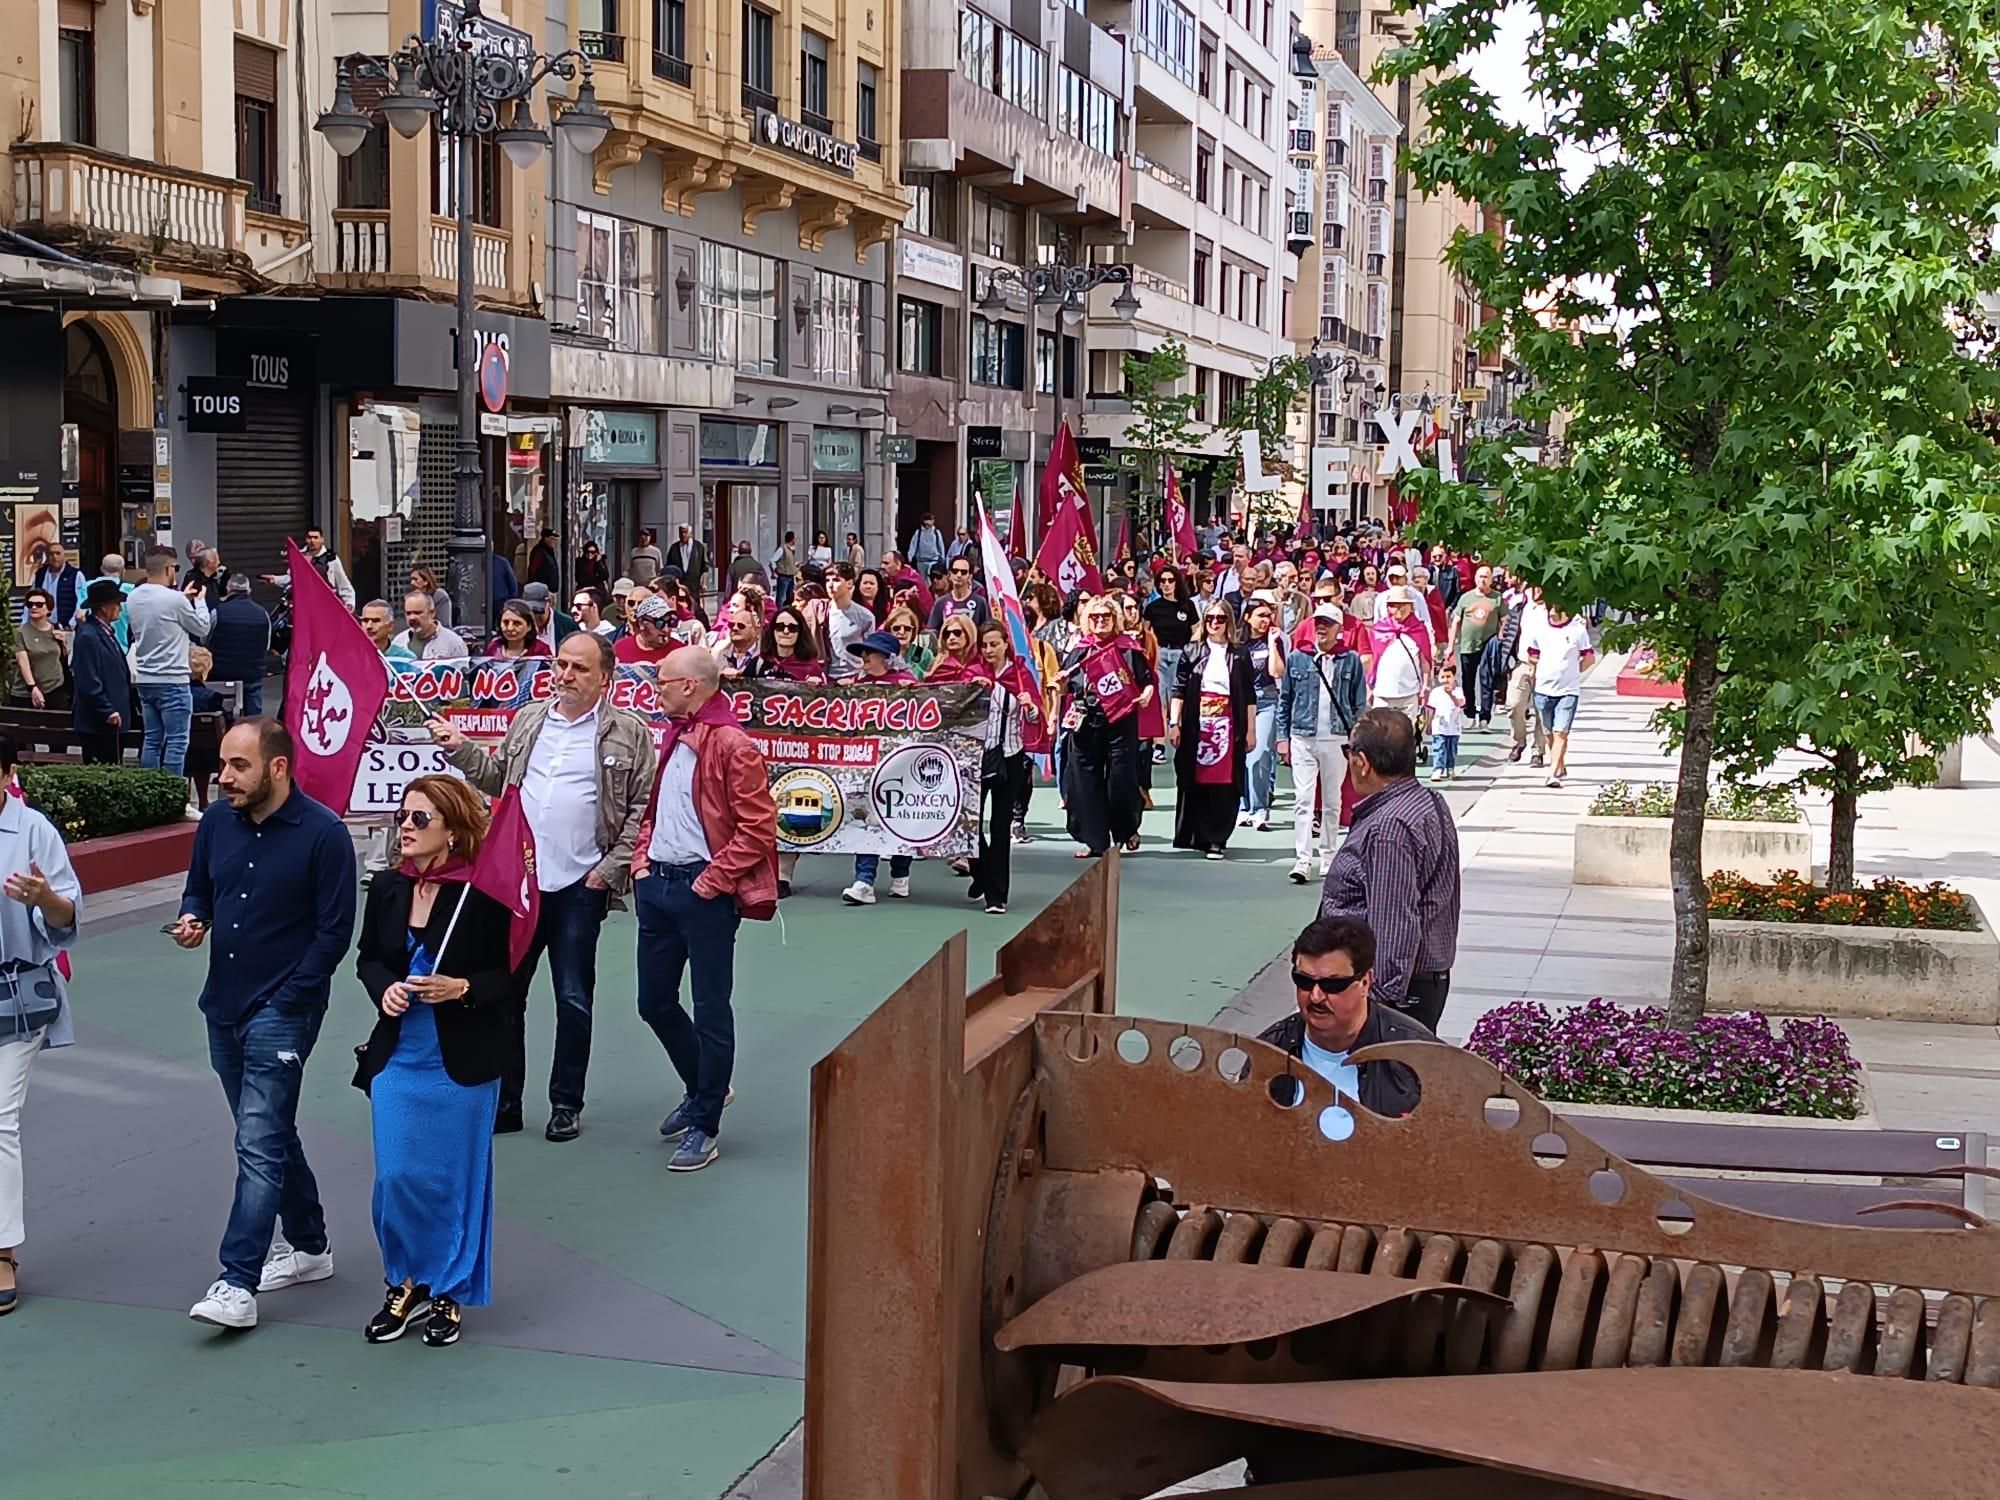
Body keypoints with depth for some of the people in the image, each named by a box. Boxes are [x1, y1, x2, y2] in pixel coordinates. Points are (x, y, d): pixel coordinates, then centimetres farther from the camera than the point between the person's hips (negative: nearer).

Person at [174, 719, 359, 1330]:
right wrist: (192, 919, -5)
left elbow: (336, 929, -11)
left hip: (282, 1010, -7)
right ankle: (309, 1247, 33)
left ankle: (238, 1284, -12)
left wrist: (291, 997, -14)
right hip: (223, 1006, 7)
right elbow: (198, 889, 18)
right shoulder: (217, 822, 4)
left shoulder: (323, 833, -13)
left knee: (259, 1143, -11)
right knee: (270, 1134, 18)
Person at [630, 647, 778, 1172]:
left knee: (711, 1008, 1)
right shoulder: (670, 740, 14)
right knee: (654, 1002, 15)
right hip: (657, 884, 9)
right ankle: (702, 1088, 37)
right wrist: (642, 861, 10)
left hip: (704, 891, -9)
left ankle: (704, 1125, 10)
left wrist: (711, 882, -16)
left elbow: (758, 827, -16)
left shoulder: (732, 745, -13)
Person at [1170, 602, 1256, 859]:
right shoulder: (1192, 653, 7)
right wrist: (1174, 723, -2)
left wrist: (1250, 731, 4)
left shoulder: (1240, 655, 7)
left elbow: (1249, 697, 7)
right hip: (1196, 726, 0)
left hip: (1228, 726, 0)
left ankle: (1216, 840, 1)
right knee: (1194, 782, 4)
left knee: (1224, 785, -3)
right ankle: (1192, 835, 14)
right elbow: (1179, 691, 5)